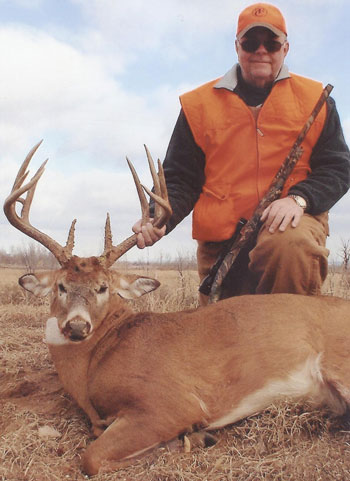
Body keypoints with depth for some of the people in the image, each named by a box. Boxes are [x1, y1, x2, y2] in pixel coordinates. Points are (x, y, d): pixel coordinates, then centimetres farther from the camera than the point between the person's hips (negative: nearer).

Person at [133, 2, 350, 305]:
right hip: (220, 239, 2)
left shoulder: (314, 98, 10)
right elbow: (181, 179, 8)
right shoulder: (200, 104, 10)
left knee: (291, 245, -36)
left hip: (290, 221, -1)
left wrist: (299, 198, -15)